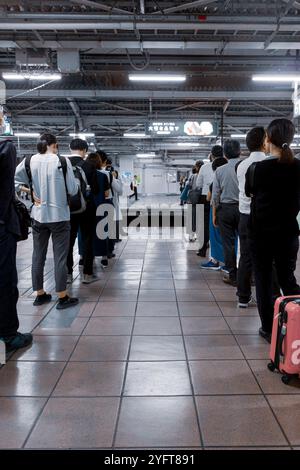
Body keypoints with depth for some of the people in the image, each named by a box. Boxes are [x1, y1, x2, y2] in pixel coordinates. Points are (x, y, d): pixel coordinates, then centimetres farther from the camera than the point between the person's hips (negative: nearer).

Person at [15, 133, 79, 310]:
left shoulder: (29, 161, 0)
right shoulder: (62, 161, -9)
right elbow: (73, 190, -9)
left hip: (39, 215, 4)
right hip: (59, 215, -4)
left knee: (38, 256, 13)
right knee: (60, 257, 3)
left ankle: (40, 294, 24)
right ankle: (63, 297, 9)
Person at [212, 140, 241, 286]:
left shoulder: (220, 170, -3)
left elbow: (215, 194, -1)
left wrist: (215, 213, 7)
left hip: (225, 208, 0)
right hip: (243, 208, 0)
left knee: (228, 243, 7)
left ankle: (233, 276, 12)